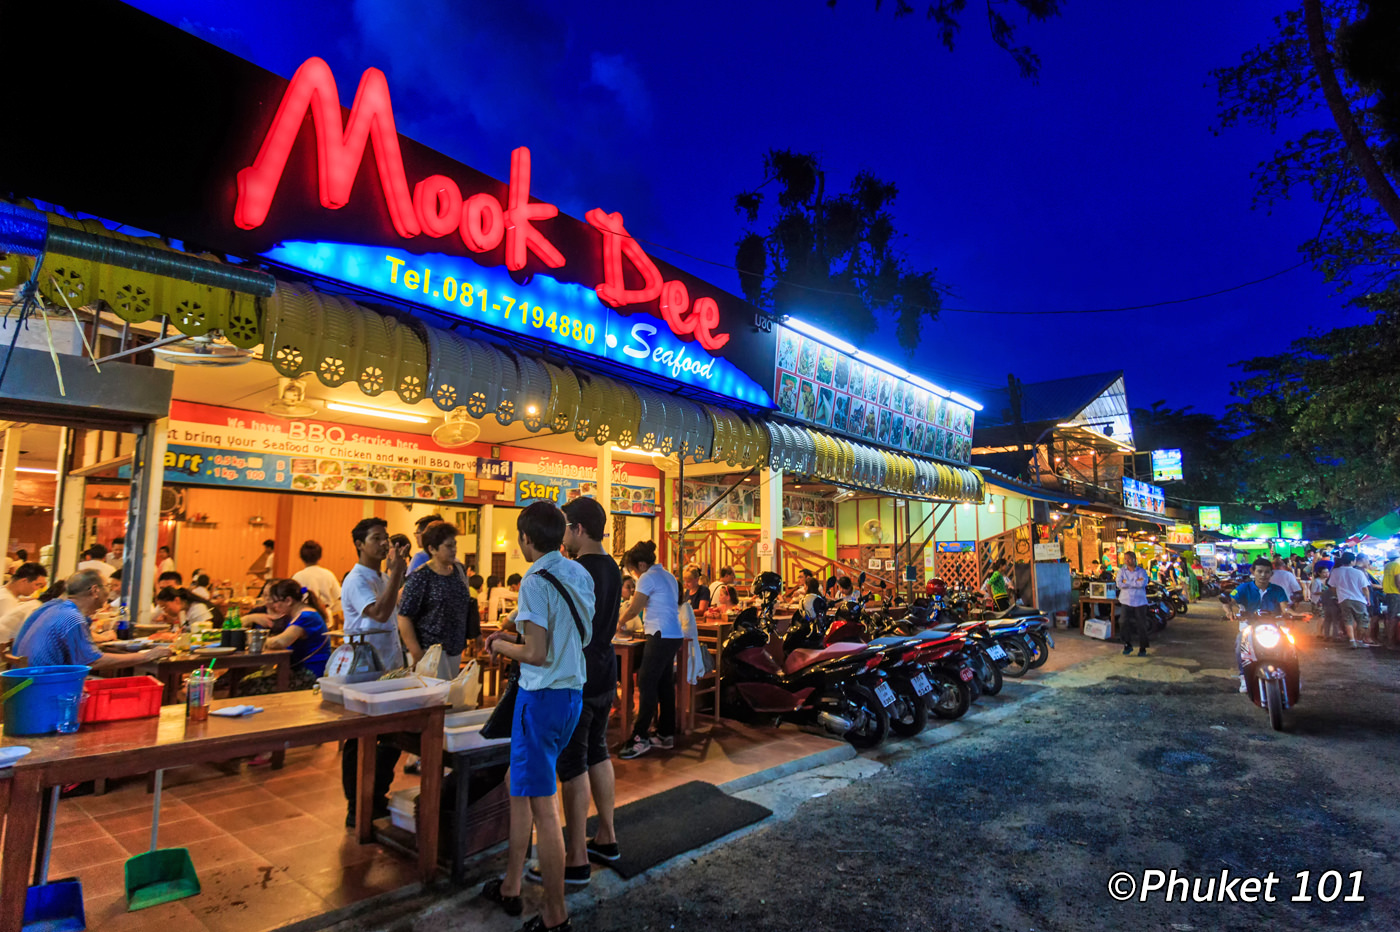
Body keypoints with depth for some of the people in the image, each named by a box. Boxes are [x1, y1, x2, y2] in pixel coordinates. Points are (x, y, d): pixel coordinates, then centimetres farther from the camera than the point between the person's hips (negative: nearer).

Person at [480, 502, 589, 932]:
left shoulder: (536, 581, -18)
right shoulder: (580, 574, 7)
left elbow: (538, 654, -20)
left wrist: (500, 647, -2)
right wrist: (518, 636, 16)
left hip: (543, 696, -9)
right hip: (572, 691, 9)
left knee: (542, 805, 2)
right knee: (521, 784, 22)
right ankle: (510, 886, 34)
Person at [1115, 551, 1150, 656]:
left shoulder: (1142, 571, 1)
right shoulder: (1121, 570, 6)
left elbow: (1142, 584, -17)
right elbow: (1119, 584, -9)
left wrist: (1126, 582, -12)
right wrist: (1136, 582, -12)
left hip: (1139, 602, -1)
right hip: (1125, 601, 1)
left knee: (1141, 625, 1)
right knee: (1123, 623, -5)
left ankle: (1142, 648, 13)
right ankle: (1127, 645, 10)